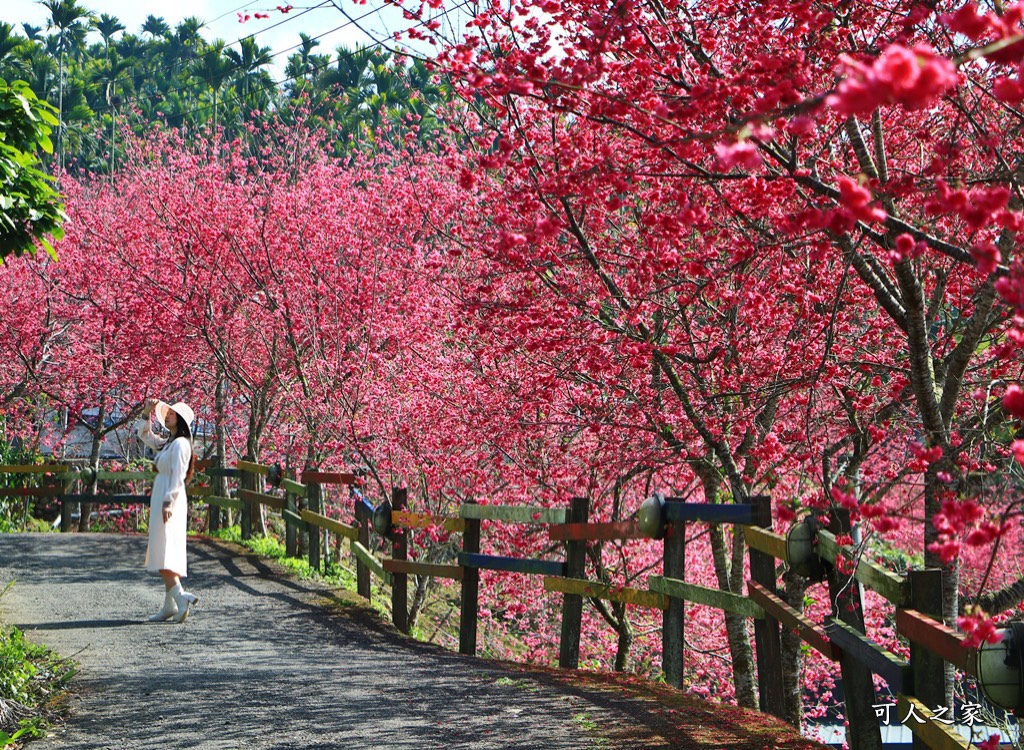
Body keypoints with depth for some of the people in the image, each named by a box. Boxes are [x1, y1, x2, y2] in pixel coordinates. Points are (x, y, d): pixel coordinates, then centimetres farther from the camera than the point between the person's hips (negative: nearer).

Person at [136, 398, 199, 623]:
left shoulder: (180, 444, -11)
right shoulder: (167, 444, 18)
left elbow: (178, 476, -18)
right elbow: (144, 435, 31)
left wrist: (168, 502, -23)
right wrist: (147, 413, 18)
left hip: (170, 502, -10)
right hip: (160, 500, 10)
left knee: (164, 552, -16)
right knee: (164, 553, 8)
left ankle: (180, 596, -21)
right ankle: (169, 606, 9)